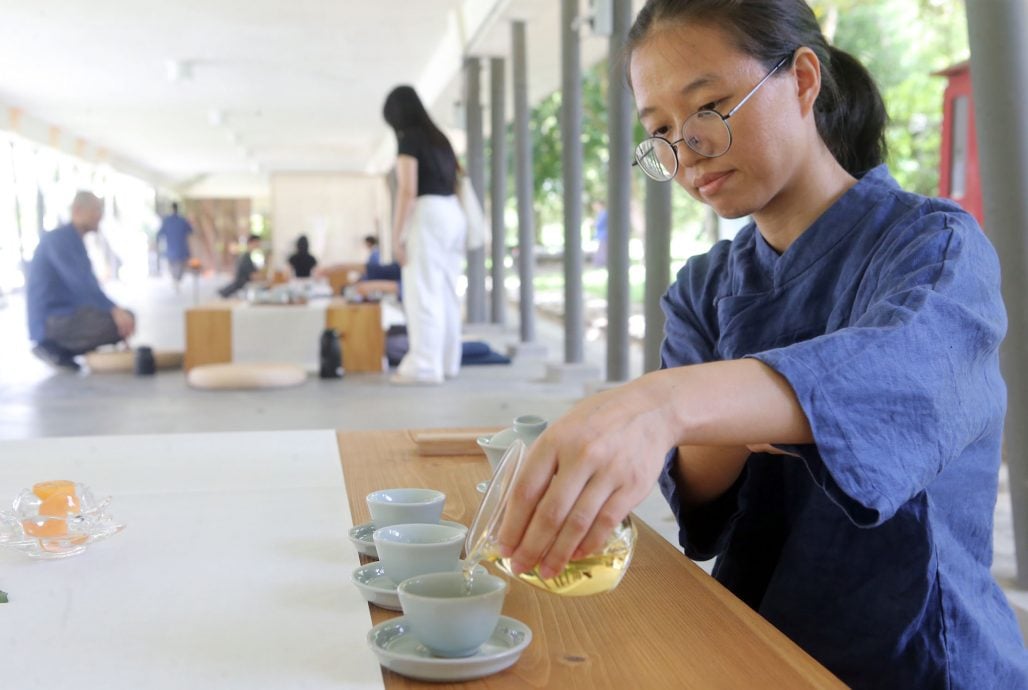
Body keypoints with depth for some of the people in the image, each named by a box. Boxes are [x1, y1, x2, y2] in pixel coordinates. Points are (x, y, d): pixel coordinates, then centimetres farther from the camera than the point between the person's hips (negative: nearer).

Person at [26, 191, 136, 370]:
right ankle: (56, 348, -9)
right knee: (123, 321, -22)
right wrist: (114, 309, -34)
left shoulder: (74, 241, 18)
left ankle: (60, 348, 5)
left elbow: (86, 283, 18)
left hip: (66, 314, 10)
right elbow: (80, 281, -28)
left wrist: (113, 309, 5)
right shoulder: (59, 238, -13)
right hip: (52, 321, -10)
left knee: (124, 319, 18)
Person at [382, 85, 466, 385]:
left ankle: (425, 366, -6)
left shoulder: (409, 138, -6)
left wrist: (396, 236, -12)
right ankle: (446, 362, 17)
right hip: (452, 213, 9)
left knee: (422, 294, -6)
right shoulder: (438, 137, 18)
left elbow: (407, 191, -14)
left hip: (428, 215, -9)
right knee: (446, 293, 11)